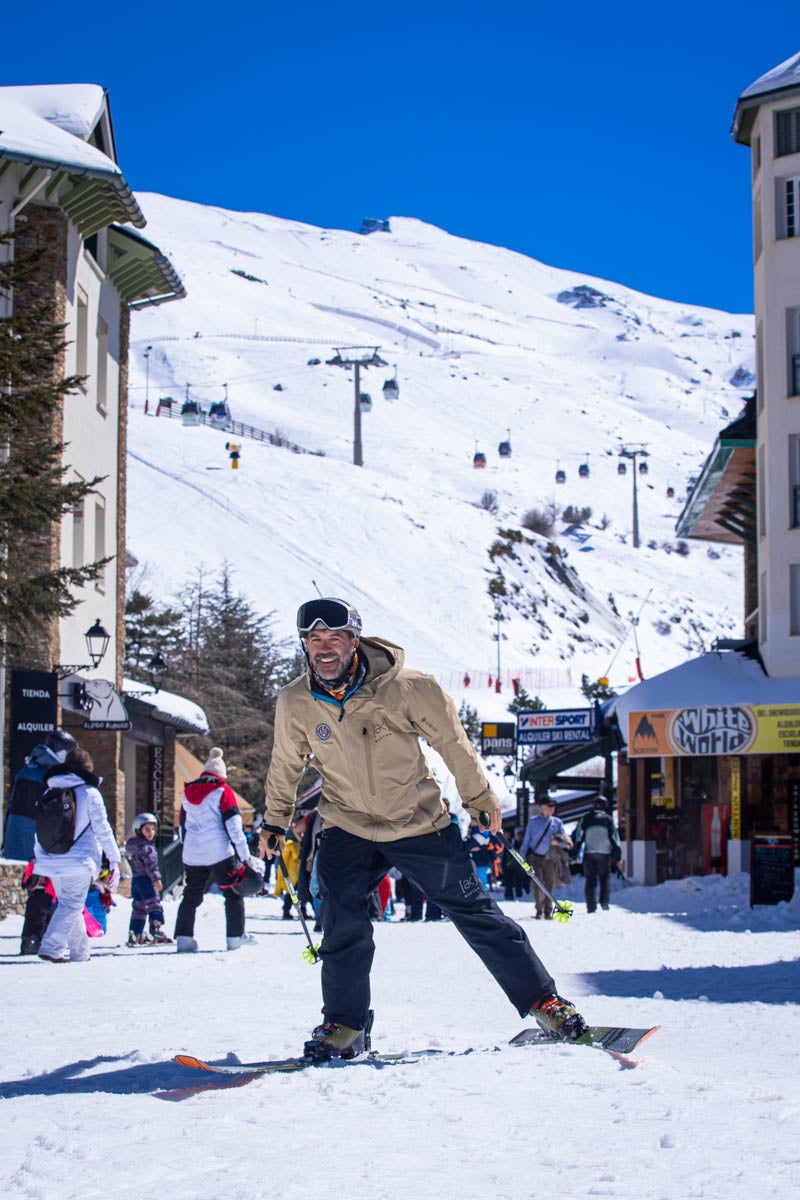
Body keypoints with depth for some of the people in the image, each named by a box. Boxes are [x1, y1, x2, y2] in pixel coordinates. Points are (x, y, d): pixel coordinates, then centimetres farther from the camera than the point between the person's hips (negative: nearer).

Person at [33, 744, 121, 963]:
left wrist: (39, 859, 20)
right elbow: (102, 829, -6)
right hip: (79, 861, -5)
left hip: (52, 861, 5)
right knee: (72, 905, -3)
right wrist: (114, 859, 0)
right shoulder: (89, 793, -7)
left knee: (67, 903, 17)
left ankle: (79, 951, 20)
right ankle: (51, 946, -18)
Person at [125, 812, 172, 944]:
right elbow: (150, 864, -22)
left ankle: (134, 935, 15)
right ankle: (157, 931, -15)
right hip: (146, 879, -9)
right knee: (154, 905, -7)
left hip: (135, 879, 9)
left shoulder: (132, 846, 16)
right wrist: (156, 878, -25)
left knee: (139, 908, 14)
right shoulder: (146, 846, -14)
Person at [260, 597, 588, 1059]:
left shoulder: (403, 688, -19)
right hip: (348, 828, 2)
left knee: (475, 911, 3)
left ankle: (541, 999, 13)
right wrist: (275, 821, 19)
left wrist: (480, 797, 6)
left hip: (420, 823, -2)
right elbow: (287, 765, 11)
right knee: (343, 925, -12)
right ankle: (344, 1025, 5)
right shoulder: (296, 703, -9)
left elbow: (451, 739, -3)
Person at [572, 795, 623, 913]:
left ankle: (591, 906, -1)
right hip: (605, 854, 0)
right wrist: (618, 857, 6)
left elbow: (577, 836, 4)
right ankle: (604, 901, -3)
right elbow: (615, 838, 4)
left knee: (590, 881, 5)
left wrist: (573, 853, 7)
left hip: (589, 854, 0)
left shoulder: (585, 818, 7)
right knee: (605, 878, 14)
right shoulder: (608, 819, 6)